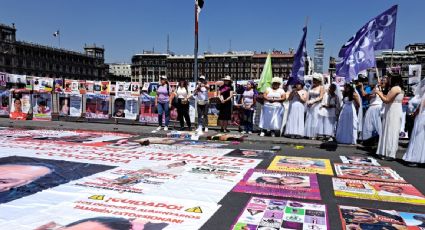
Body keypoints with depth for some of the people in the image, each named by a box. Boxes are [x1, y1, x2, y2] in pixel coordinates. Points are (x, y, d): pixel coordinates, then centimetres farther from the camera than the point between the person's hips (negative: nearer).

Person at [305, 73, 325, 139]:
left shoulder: (321, 87, -2)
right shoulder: (312, 87, 15)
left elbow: (321, 97, -9)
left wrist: (313, 101, -18)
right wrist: (308, 101, 0)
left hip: (317, 105, -6)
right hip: (310, 105, 6)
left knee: (315, 119, -7)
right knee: (309, 119, 2)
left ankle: (314, 135, -4)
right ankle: (309, 134, 6)